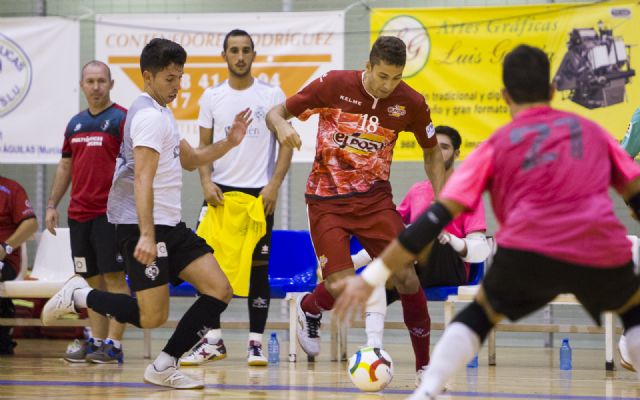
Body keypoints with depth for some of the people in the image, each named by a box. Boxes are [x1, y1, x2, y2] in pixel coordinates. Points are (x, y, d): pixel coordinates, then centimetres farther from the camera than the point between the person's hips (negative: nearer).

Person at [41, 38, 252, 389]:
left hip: (170, 225, 10)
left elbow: (189, 160, 29)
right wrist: (146, 235, -33)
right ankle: (79, 295, 8)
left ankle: (164, 367, 2)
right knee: (152, 317, -13)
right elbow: (142, 179, -24)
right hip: (142, 227, -10)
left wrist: (228, 143, 12)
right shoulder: (149, 115, -14)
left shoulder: (161, 112, 18)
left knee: (219, 290, -2)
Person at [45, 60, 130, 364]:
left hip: (111, 212, -6)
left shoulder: (121, 119, -4)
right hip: (79, 213, 6)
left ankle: (113, 343, -8)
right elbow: (65, 167, 22)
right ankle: (96, 340, 14)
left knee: (114, 276, -7)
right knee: (92, 279, 9)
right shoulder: (75, 124, 15)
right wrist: (52, 205, 16)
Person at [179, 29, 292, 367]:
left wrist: (274, 185, -11)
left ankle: (255, 342, 5)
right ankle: (212, 340, 5)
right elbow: (204, 146, 9)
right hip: (220, 191, 2)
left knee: (259, 267, 0)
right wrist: (206, 182, -7)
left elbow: (286, 144, 0)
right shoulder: (212, 97, 6)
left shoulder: (272, 95, 0)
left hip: (259, 193, -2)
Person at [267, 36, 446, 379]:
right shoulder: (334, 85, -12)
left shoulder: (410, 102, -6)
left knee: (406, 277, -12)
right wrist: (282, 126, -28)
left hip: (374, 197, 2)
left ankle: (424, 364, 4)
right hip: (326, 199, -2)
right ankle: (309, 310, 24)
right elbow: (277, 112, -3)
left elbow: (432, 151, 11)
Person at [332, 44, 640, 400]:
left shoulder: (497, 145, 17)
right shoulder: (590, 130, 22)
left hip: (530, 250, -1)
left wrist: (372, 277, 12)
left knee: (478, 314, 25)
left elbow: (436, 219, 11)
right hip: (602, 254, 1)